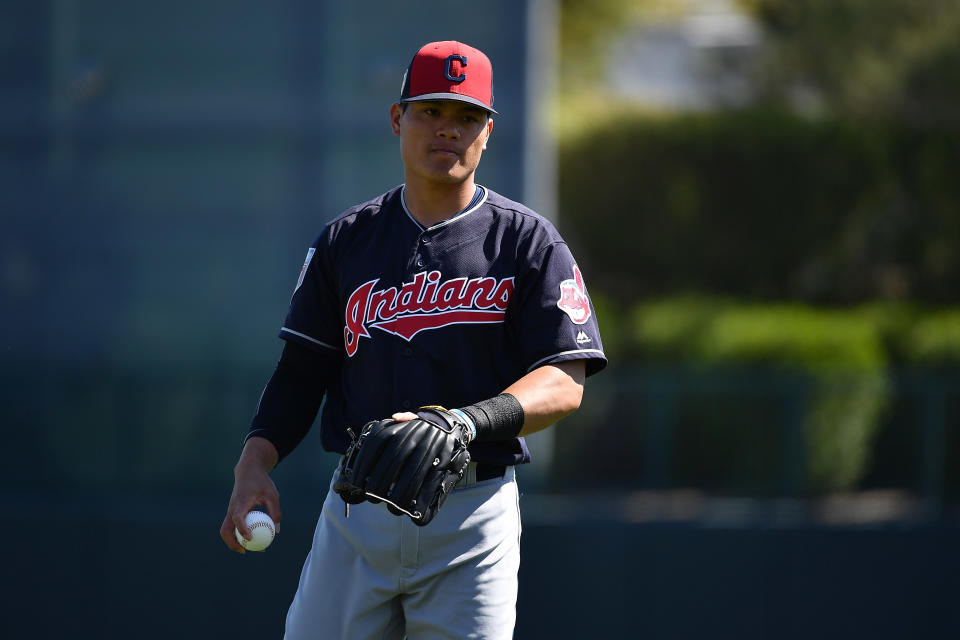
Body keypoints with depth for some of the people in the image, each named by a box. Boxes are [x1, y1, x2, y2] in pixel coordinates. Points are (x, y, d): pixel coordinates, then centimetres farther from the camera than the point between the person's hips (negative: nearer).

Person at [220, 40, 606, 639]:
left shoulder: (528, 241, 1)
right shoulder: (345, 239, 11)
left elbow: (564, 383, -8)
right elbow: (302, 371, 10)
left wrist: (465, 421, -25)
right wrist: (254, 463, -7)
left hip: (474, 516, -2)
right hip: (356, 515, 2)